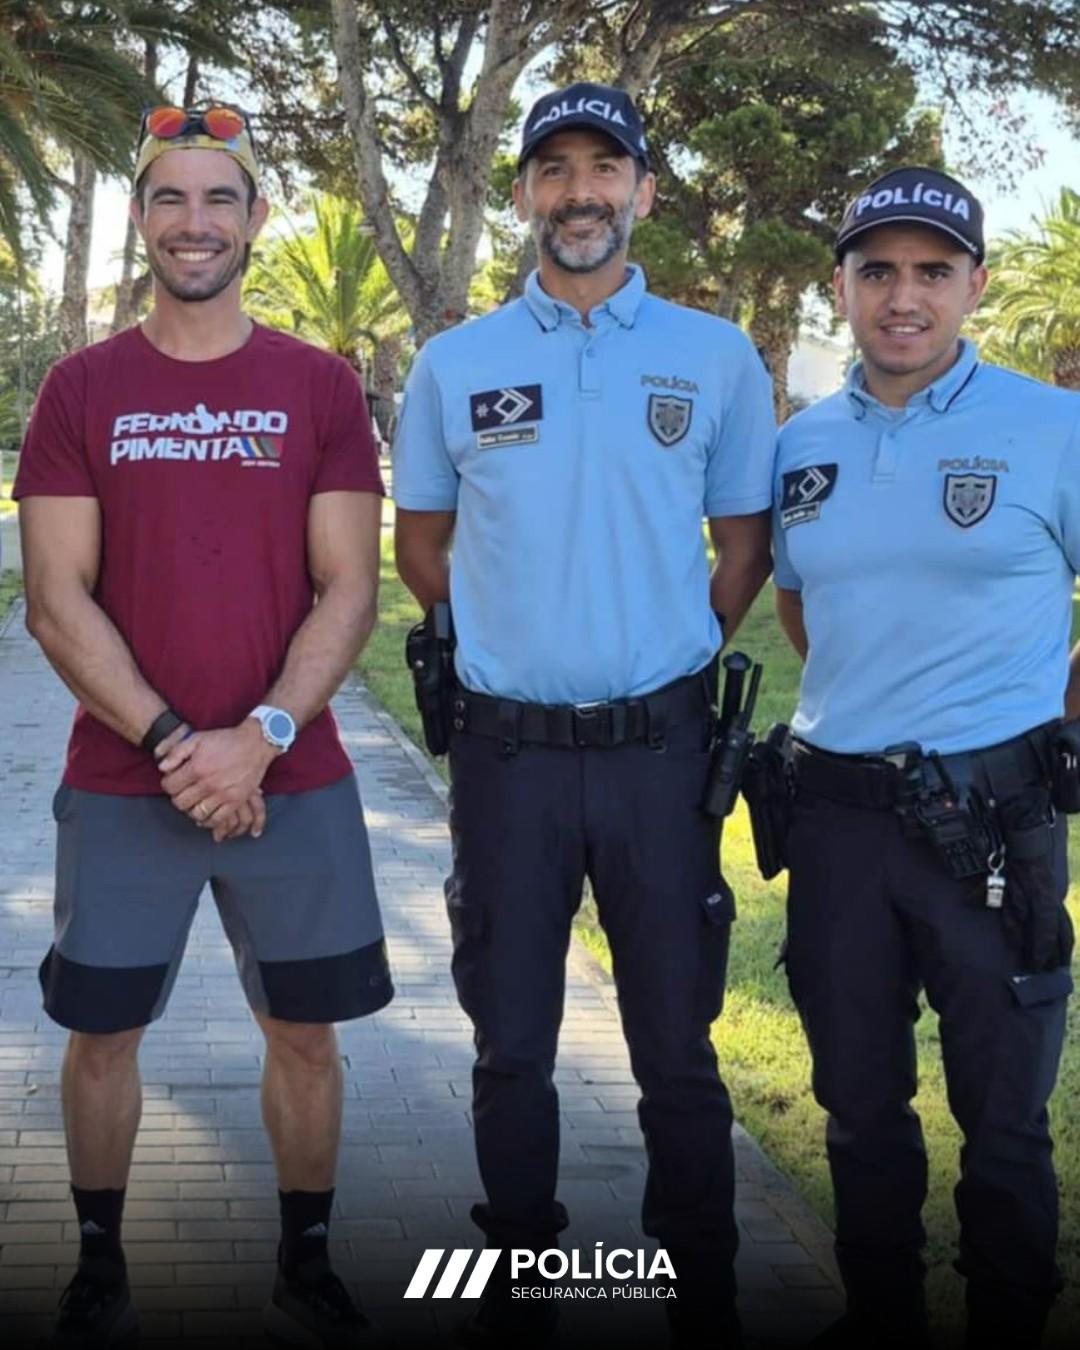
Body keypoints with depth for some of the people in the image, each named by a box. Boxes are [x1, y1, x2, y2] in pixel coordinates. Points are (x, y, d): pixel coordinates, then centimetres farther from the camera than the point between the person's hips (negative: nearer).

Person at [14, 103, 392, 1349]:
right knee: (102, 1030, 8)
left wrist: (258, 738, -14)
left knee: (304, 1033, 8)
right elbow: (55, 602, -3)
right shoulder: (81, 388, 2)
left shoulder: (320, 387, 2)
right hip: (119, 785, 0)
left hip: (293, 781, 0)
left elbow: (347, 594, -2)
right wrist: (171, 743, -13)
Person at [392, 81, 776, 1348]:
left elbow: (745, 545, 10)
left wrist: (665, 659, 5)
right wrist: (514, 644, 8)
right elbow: (419, 546, 14)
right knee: (511, 1044, 12)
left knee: (678, 1046, 8)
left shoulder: (717, 359, 3)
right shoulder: (453, 364, 4)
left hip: (660, 750, -1)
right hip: (507, 752, 1)